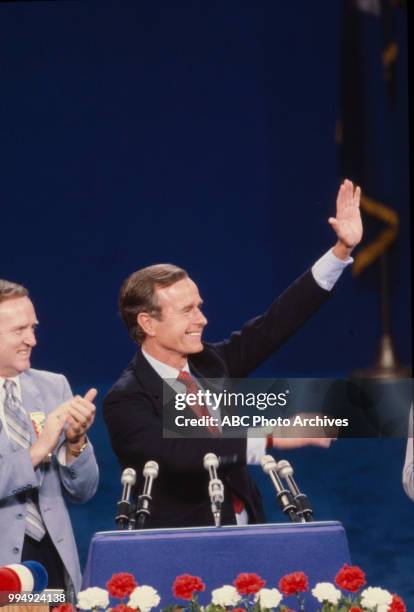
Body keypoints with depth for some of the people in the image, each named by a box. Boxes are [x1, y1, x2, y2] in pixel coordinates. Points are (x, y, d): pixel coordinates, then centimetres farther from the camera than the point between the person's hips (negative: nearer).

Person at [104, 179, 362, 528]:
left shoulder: (209, 364, 8)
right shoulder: (125, 401, -10)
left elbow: (276, 323, 9)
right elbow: (179, 453, -24)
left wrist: (342, 250, 5)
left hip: (246, 537, 5)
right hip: (182, 551, -5)